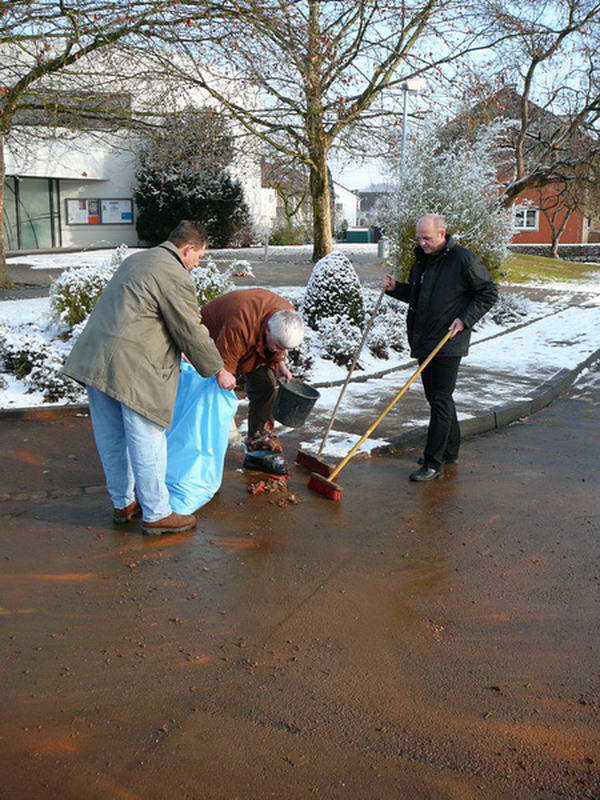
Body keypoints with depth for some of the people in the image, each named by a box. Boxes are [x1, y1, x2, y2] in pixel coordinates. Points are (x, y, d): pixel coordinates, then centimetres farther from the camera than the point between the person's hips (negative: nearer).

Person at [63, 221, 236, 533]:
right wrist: (218, 371, 4)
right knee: (147, 441, 0)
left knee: (111, 439, 16)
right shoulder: (175, 276, -10)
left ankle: (123, 503, 31)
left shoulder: (136, 259, 20)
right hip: (132, 368, -10)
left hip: (94, 360, 10)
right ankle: (156, 514, 10)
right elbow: (192, 333, -8)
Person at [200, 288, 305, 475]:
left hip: (256, 345, 6)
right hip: (214, 339, -6)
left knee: (266, 388, -4)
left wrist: (279, 363, -12)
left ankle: (260, 450, 2)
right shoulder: (239, 328, -46)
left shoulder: (287, 318, -24)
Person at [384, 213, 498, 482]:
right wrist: (396, 288, 5)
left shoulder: (463, 259, -11)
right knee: (436, 397, 15)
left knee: (440, 400, -7)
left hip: (448, 344, -8)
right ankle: (450, 451, 28)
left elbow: (488, 293, -5)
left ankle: (434, 462, -2)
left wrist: (465, 320, -15)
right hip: (423, 343, 8)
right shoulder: (421, 260, 13)